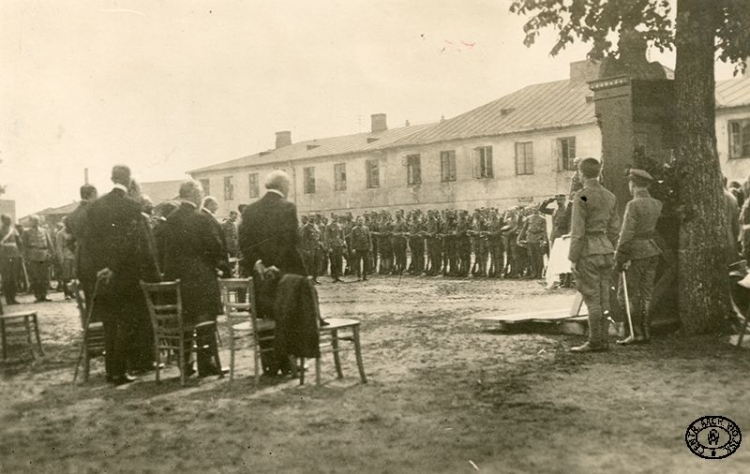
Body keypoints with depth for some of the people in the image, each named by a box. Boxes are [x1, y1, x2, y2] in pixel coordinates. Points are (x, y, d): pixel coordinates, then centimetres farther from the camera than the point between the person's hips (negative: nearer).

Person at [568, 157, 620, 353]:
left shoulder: (582, 196, -13)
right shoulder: (610, 196, 9)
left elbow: (578, 232, -16)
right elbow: (614, 230, 12)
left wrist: (573, 259, -12)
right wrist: (609, 253, 19)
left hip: (588, 252, -7)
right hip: (606, 250, 7)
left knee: (592, 298, -3)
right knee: (603, 298, 10)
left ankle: (595, 342, 0)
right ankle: (604, 340, 14)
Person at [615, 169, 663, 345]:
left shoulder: (633, 205, -15)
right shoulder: (657, 204, 7)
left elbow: (627, 234, -17)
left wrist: (620, 257, -14)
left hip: (636, 253, -7)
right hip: (653, 251, 8)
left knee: (628, 294, 0)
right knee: (646, 293, 12)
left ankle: (637, 333, -2)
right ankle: (646, 331, 15)